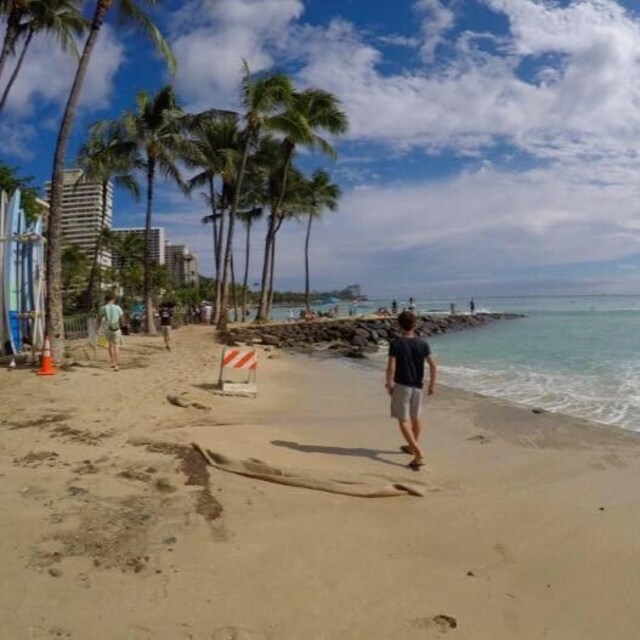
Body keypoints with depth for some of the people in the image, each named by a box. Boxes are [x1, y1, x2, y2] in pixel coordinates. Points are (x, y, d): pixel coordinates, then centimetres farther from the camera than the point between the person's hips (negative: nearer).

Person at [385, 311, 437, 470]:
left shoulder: (396, 344, -12)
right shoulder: (422, 343, -1)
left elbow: (391, 367, -16)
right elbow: (432, 365, -2)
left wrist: (389, 384, -2)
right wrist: (432, 384, 8)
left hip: (401, 385, -5)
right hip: (417, 386, 5)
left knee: (403, 421, -1)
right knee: (415, 417, 22)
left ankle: (419, 454, -14)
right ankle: (413, 447, 40)